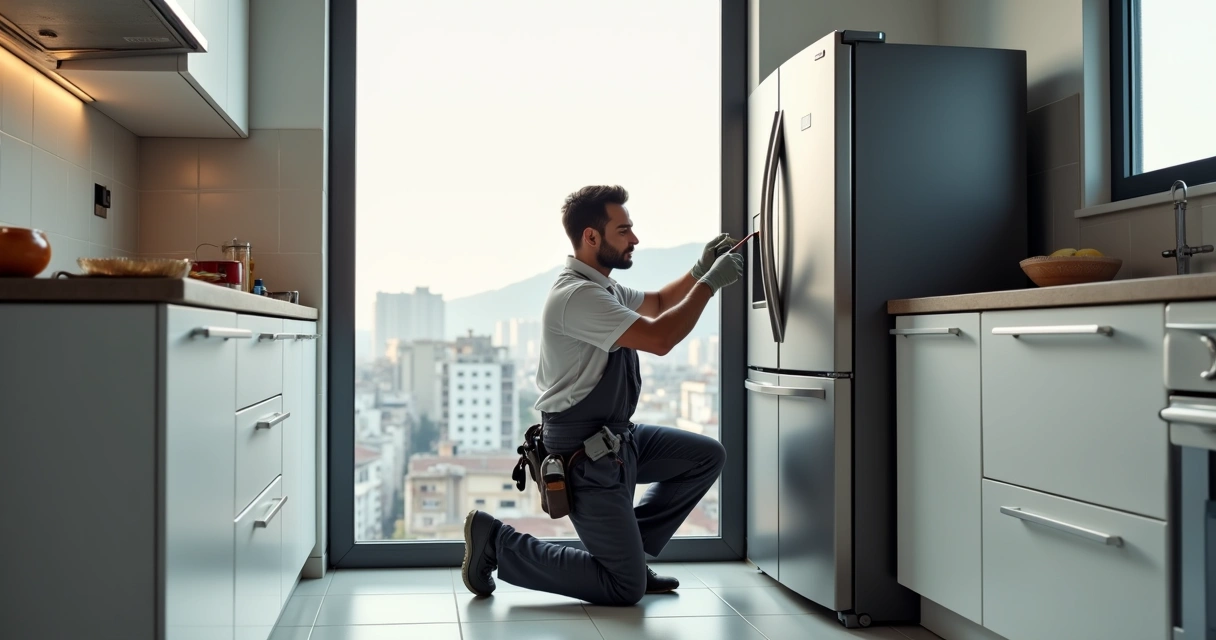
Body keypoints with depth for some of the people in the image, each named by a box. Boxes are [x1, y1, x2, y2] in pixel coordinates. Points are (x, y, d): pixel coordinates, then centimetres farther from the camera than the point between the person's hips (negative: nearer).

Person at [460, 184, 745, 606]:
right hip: (585, 453, -10)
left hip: (616, 436, 10)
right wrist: (710, 283, -17)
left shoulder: (602, 287, 10)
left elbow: (657, 303, 26)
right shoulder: (576, 295, -23)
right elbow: (660, 338, -28)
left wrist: (700, 269, 10)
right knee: (626, 588, -5)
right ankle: (497, 542, 3)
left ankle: (627, 548, 17)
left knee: (707, 456, 14)